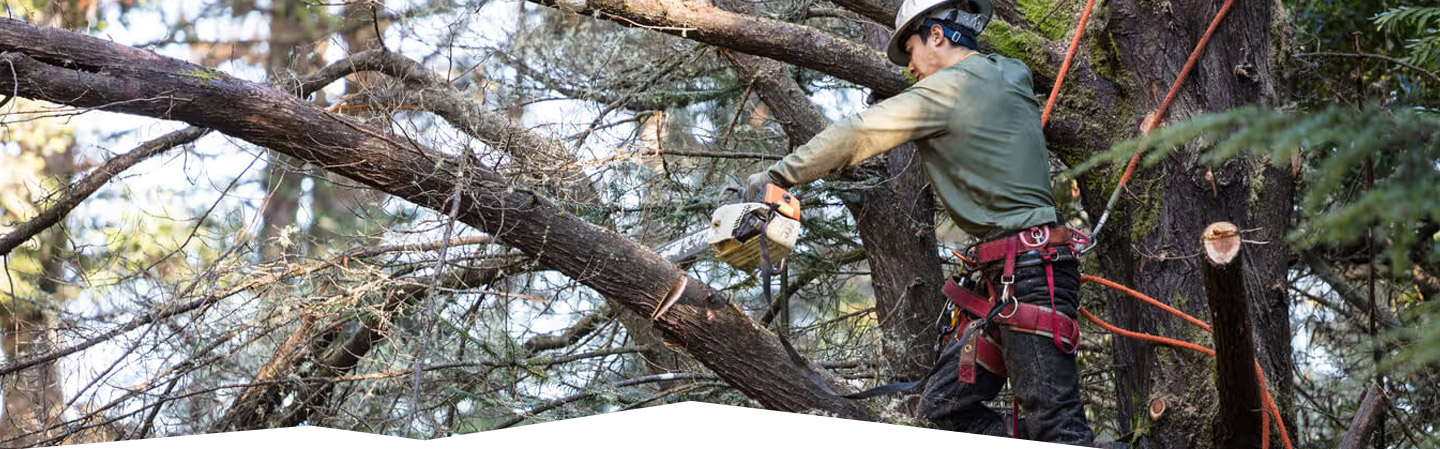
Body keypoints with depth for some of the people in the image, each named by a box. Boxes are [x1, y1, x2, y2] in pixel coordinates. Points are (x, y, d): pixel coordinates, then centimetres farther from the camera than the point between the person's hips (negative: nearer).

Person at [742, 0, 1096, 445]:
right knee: (944, 402, 7)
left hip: (1030, 274, -10)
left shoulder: (950, 87, -8)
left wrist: (777, 175, 6)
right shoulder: (1011, 77, 18)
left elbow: (854, 137, -3)